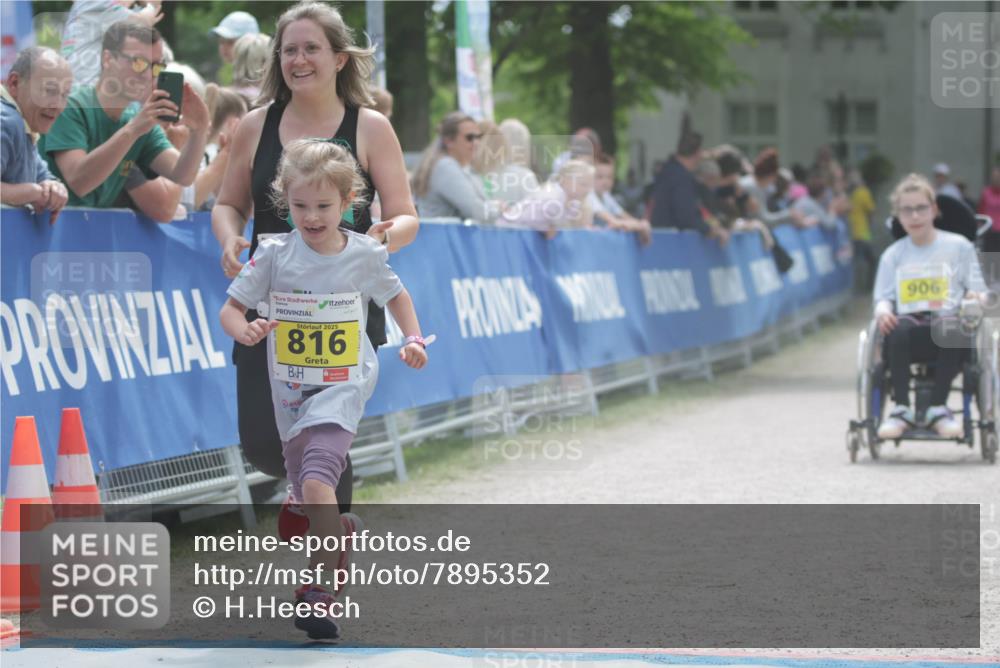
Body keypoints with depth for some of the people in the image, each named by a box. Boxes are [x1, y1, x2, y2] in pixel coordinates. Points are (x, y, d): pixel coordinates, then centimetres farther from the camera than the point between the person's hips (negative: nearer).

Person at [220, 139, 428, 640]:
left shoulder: (364, 254, -4)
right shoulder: (274, 254, -5)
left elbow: (396, 296, 15)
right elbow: (230, 309, -3)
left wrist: (413, 340, 0)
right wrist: (245, 331, -25)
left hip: (343, 388, -3)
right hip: (290, 391, 3)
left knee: (316, 485, -24)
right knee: (310, 500, 17)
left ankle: (319, 589, -20)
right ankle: (343, 531, 50)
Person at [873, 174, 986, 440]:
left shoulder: (959, 247, 14)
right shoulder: (893, 255, 19)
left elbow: (976, 289, 13)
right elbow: (883, 296, 15)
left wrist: (975, 298, -11)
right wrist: (883, 311, -10)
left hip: (947, 320, -1)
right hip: (910, 321, 1)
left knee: (951, 327, -40)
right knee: (898, 329, -38)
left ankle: (938, 408, -31)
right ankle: (901, 408, -31)